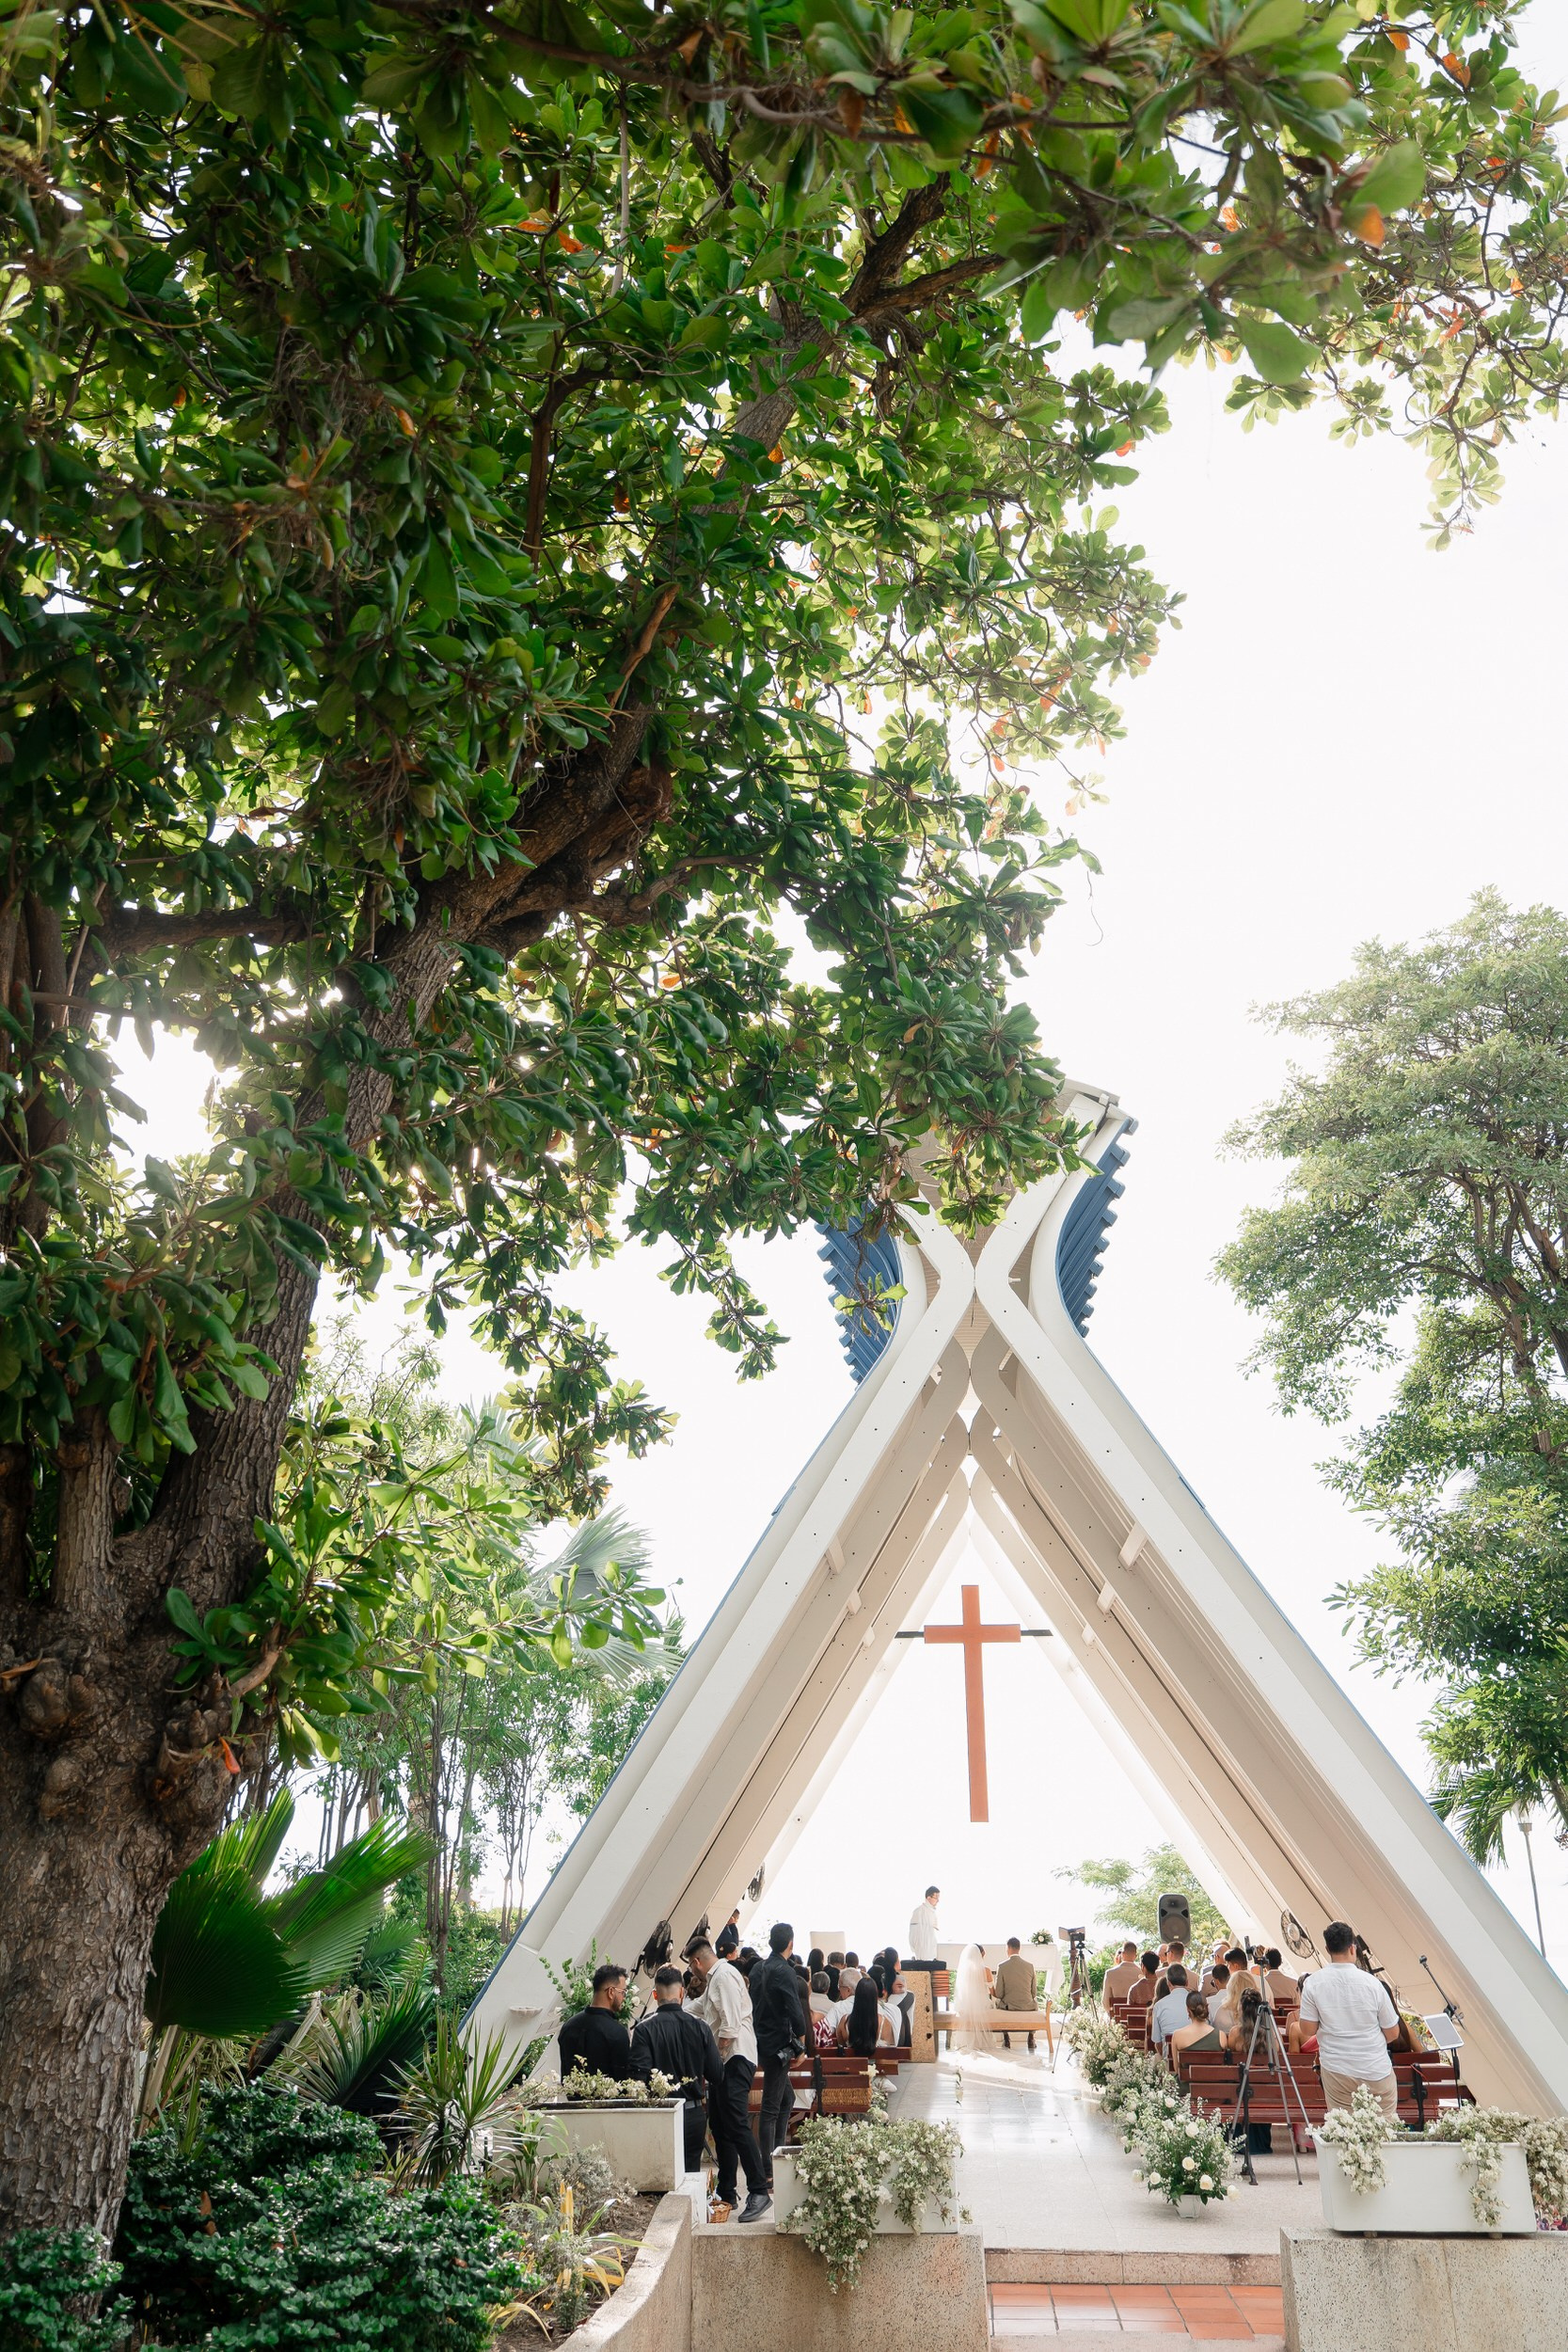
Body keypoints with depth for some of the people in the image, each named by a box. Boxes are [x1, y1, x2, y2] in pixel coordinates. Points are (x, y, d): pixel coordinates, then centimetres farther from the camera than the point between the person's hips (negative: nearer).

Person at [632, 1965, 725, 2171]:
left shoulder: (644, 2029, -11)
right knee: (691, 2173, 14)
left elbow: (639, 2076, -14)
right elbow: (716, 2074, 2)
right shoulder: (700, 2026, -2)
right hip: (695, 2114, 3)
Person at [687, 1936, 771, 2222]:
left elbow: (730, 2022, -20)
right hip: (725, 2060, 11)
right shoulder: (714, 1978, 22)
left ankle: (759, 2191, -17)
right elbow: (701, 2006, 43)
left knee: (736, 2123, -17)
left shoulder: (724, 1976, -11)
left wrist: (720, 2049, -16)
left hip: (736, 2057, -11)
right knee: (719, 2124, 11)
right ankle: (726, 2192, 17)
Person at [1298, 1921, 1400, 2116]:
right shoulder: (1372, 1983, -11)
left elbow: (1307, 2028, -4)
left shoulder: (1312, 1983, -10)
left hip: (1336, 2073, 1)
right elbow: (1393, 2033, -2)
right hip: (1377, 2071, -1)